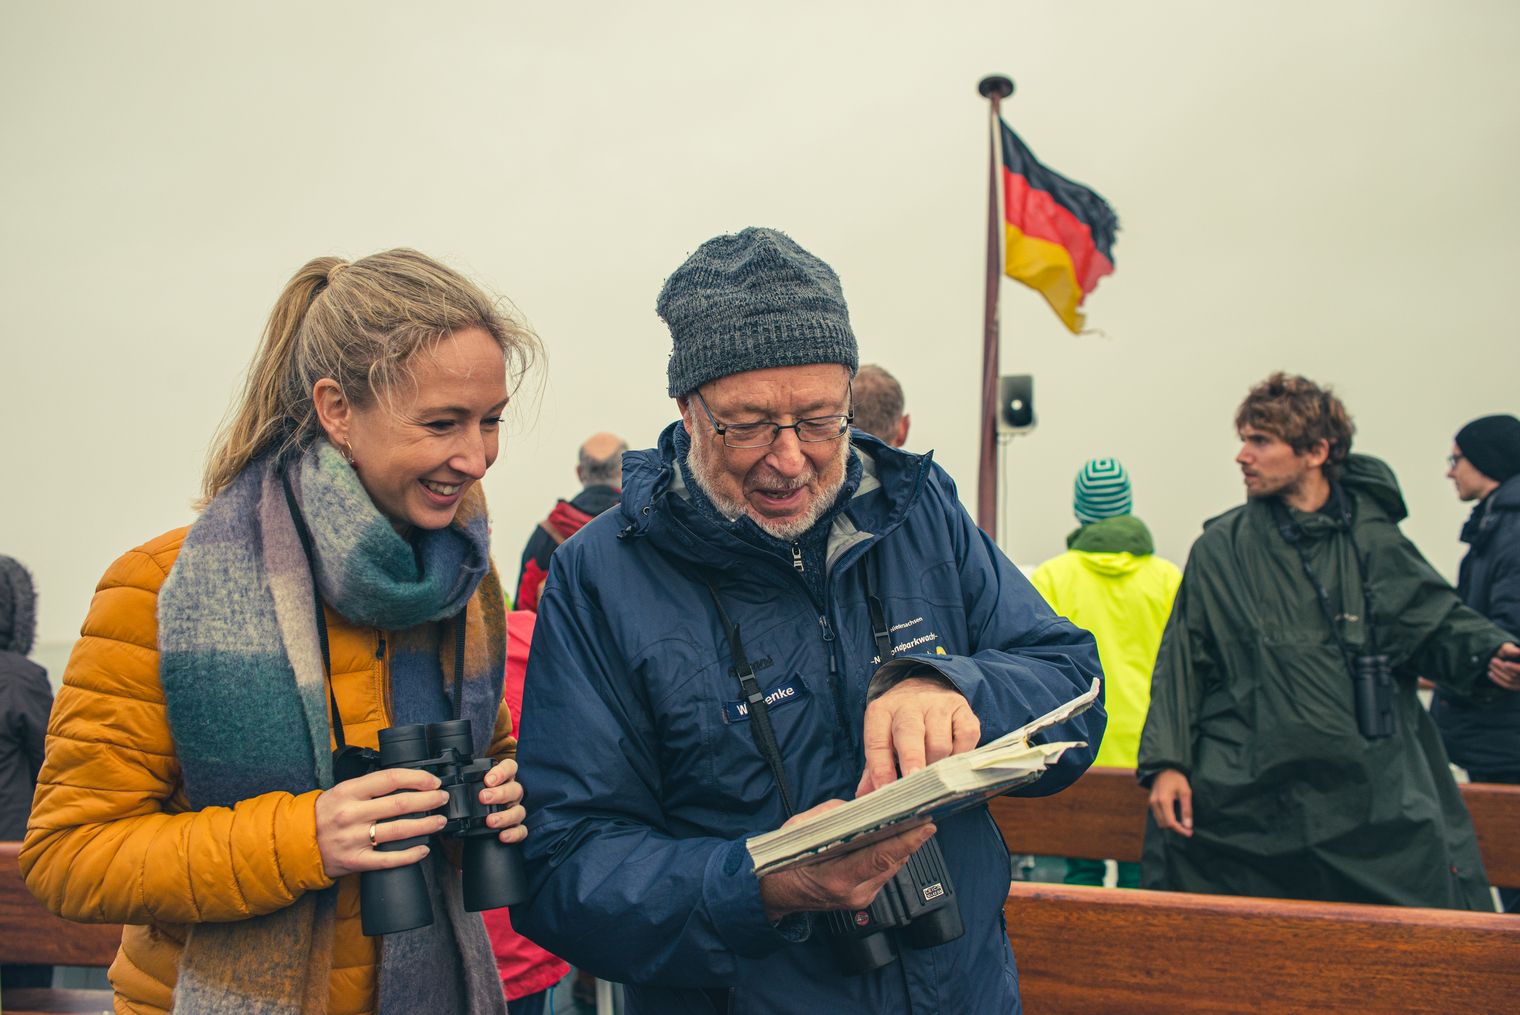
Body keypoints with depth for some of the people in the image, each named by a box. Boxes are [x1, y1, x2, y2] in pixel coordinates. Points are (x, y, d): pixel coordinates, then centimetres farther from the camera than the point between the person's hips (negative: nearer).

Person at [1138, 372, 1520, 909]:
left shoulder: (1373, 538, 4)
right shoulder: (1221, 547, 3)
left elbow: (1439, 626, 11)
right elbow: (1183, 661, 3)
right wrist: (1166, 763, -4)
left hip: (1376, 799, 1)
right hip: (1240, 801, 0)